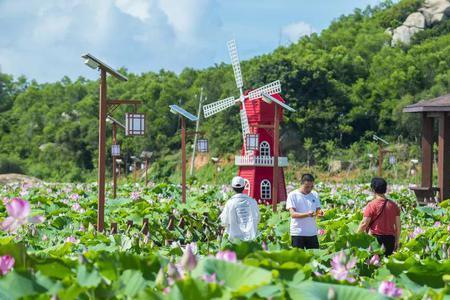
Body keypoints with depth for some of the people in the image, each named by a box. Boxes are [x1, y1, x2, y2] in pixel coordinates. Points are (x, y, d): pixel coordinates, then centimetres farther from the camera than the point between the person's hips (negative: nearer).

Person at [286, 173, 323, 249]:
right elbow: (293, 214, -12)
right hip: (297, 233, -4)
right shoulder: (293, 195, -3)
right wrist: (307, 214, -29)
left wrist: (319, 213, -15)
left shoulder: (315, 195, 11)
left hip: (312, 232, 4)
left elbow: (318, 209, 11)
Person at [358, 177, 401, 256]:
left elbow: (364, 224, -11)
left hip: (376, 238, -5)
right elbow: (398, 226, 8)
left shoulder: (371, 205, -9)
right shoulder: (394, 205, 6)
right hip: (390, 239, 5)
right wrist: (397, 241, 18)